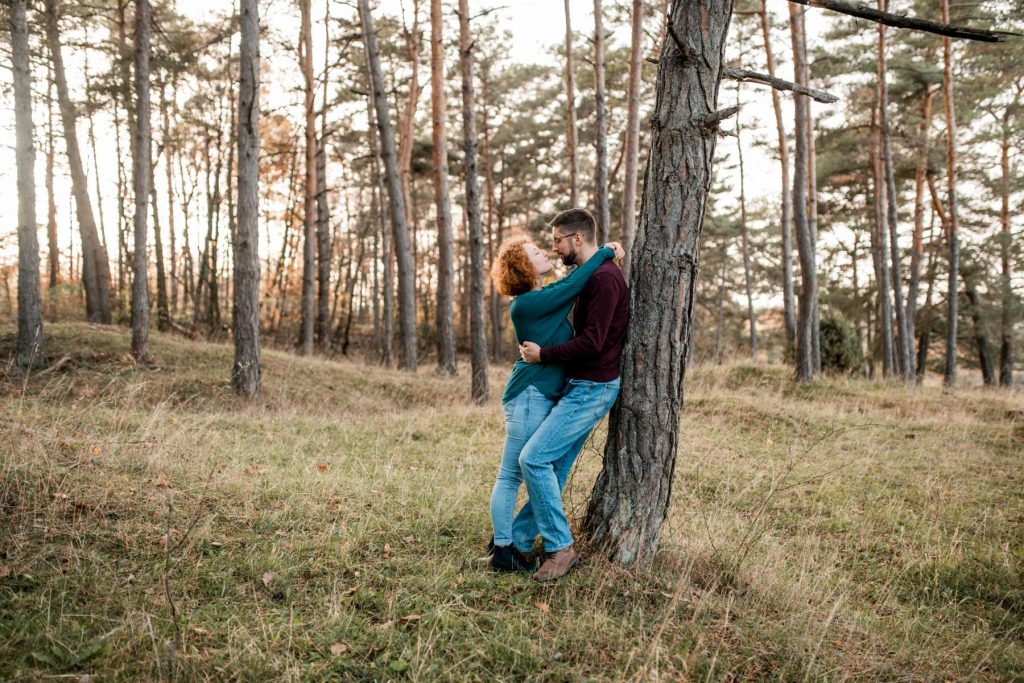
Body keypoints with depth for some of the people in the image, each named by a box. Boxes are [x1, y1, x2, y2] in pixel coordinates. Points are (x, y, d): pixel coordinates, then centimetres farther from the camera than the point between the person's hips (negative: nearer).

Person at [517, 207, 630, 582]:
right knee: (554, 465, 11)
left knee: (533, 458, -14)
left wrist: (544, 354, -15)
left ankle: (561, 547, -5)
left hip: (591, 388, -10)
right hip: (582, 386, 10)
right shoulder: (591, 276, 16)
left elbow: (592, 342, -24)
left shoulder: (604, 278, -17)